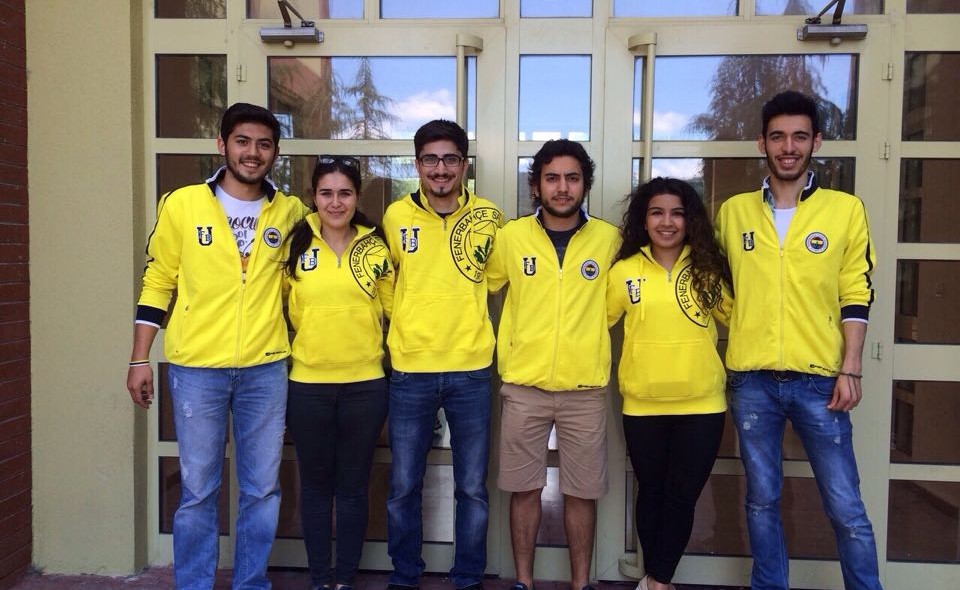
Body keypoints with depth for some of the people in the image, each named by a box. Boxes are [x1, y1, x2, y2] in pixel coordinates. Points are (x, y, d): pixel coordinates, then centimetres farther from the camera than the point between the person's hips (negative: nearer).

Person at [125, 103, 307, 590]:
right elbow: (158, 283, 4)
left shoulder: (290, 212, 3)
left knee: (262, 489, 10)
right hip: (196, 367, -1)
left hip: (266, 368, 2)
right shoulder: (182, 205, -1)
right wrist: (140, 360, 1)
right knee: (198, 489, 8)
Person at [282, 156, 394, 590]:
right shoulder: (295, 245, 1)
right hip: (307, 384, 1)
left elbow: (394, 309, 8)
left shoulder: (376, 247, 1)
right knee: (315, 485, 12)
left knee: (353, 486, 10)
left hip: (365, 384, 0)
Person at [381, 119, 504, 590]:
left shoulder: (489, 217, -1)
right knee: (404, 486, 10)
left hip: (471, 370, 0)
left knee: (472, 487, 9)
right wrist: (407, 326, 8)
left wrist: (466, 318, 5)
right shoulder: (396, 216, 1)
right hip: (410, 370, 0)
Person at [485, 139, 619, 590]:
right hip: (523, 384, 0)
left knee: (581, 491, 9)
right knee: (524, 488, 9)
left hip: (585, 387, 0)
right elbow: (482, 285, 12)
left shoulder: (609, 239, 0)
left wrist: (588, 335, 6)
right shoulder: (511, 236, -1)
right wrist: (509, 342, 7)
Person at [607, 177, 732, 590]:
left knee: (683, 496, 6)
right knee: (651, 493, 14)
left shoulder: (708, 268, 0)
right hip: (643, 405, 0)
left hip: (702, 404, 0)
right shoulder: (624, 271, -2)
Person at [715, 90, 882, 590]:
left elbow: (856, 296, 2)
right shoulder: (734, 211, 6)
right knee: (762, 499, 12)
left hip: (818, 379, -1)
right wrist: (723, 363, 8)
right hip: (751, 379, 2)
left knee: (845, 505, 4)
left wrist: (850, 369, -5)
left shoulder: (846, 209, 2)